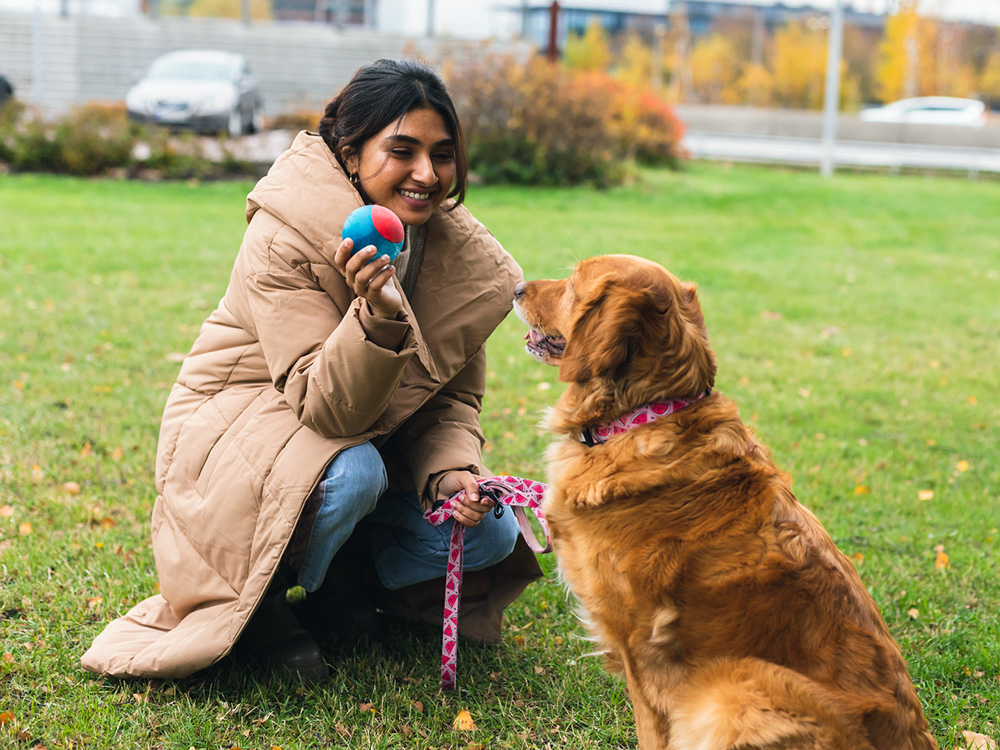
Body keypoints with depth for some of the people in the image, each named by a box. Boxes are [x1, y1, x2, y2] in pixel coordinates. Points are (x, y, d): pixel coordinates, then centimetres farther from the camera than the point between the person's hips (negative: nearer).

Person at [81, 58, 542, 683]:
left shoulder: (464, 254, -7)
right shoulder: (284, 238, -25)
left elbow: (453, 396, 1)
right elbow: (325, 406, -29)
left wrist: (453, 470, -21)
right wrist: (378, 315, -47)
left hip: (370, 437, 6)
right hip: (240, 422, -6)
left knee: (491, 534, -11)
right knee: (352, 474, -37)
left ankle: (344, 582, 15)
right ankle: (263, 606, -7)